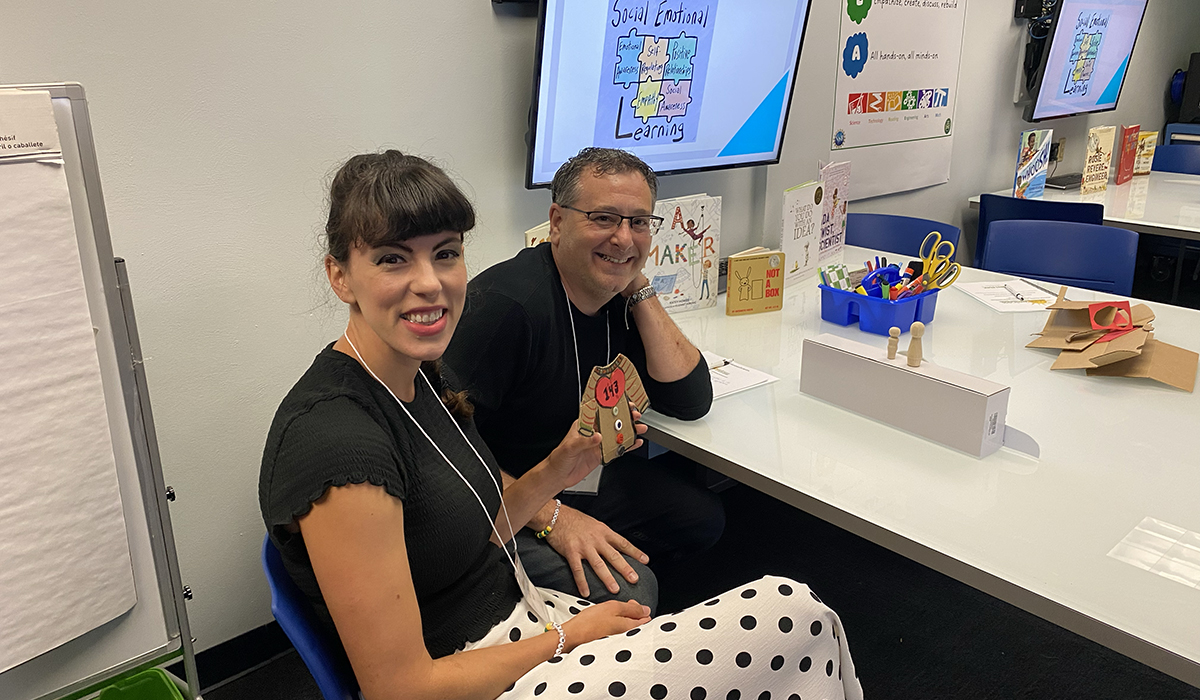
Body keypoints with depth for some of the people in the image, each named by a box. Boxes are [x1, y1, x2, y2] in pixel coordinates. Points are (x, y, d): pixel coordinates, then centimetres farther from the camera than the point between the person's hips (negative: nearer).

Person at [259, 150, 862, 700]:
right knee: (795, 615, -11)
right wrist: (566, 638, -12)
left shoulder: (427, 375, 1)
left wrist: (557, 472, -4)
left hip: (518, 613, 8)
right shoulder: (334, 441, -26)